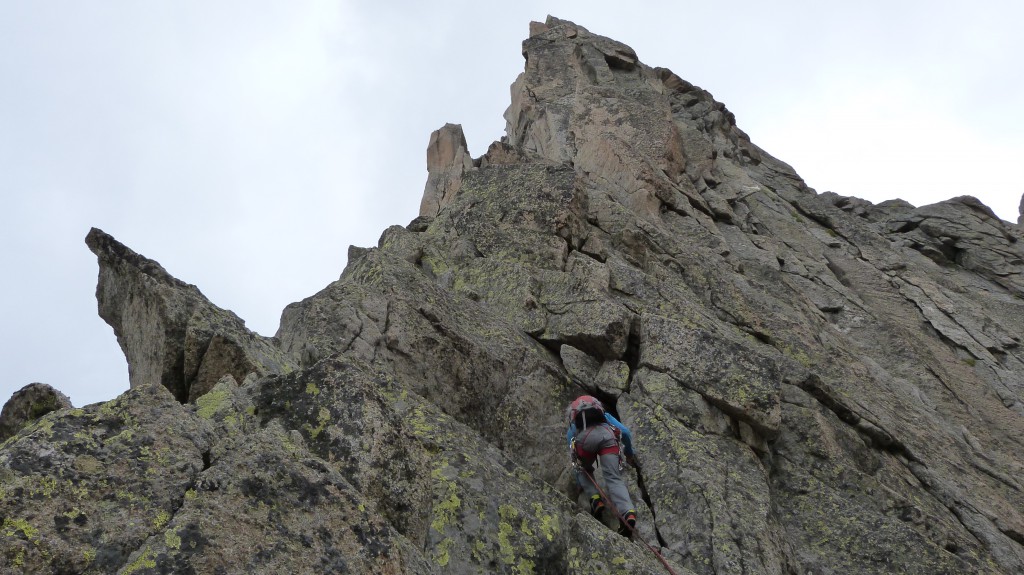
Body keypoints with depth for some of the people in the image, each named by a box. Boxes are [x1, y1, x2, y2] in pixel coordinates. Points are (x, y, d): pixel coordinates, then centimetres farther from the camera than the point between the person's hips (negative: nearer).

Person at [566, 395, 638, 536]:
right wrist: (630, 454, 52)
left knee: (584, 471, 28)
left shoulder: (573, 426, 43)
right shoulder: (605, 415, 44)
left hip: (584, 437, 0)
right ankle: (628, 513, -29)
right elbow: (625, 432, 34)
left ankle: (595, 500, 5)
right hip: (607, 434, 0)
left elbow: (573, 456, 46)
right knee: (614, 479, -5)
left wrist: (580, 485, 56)